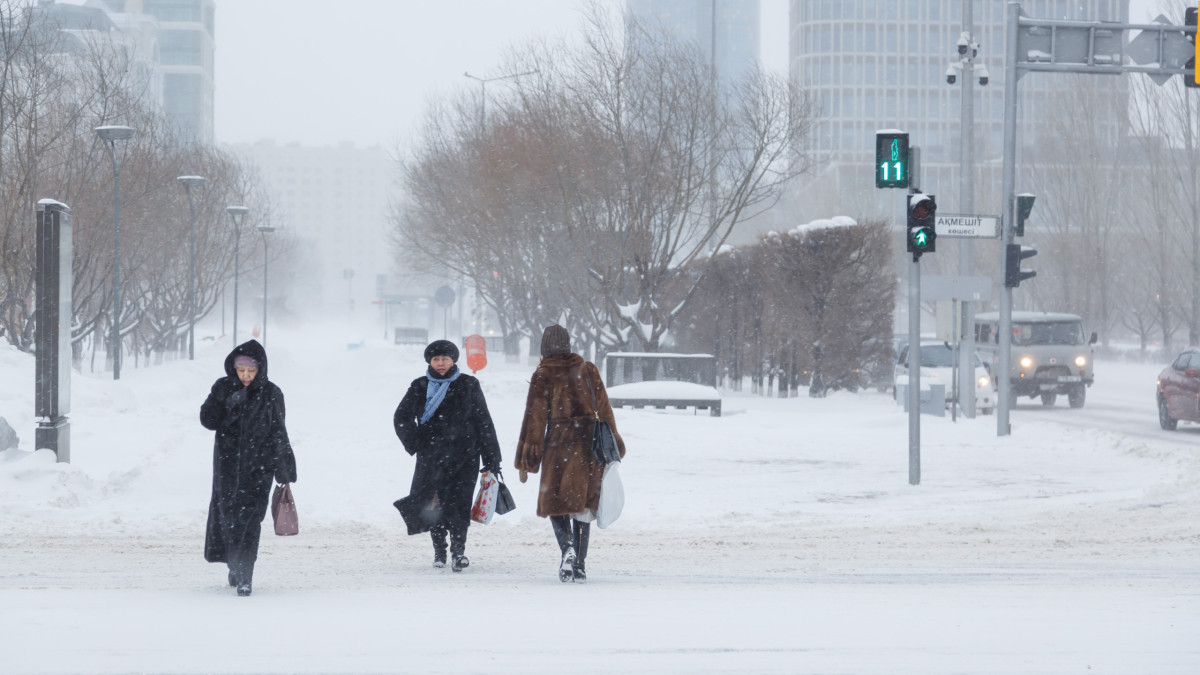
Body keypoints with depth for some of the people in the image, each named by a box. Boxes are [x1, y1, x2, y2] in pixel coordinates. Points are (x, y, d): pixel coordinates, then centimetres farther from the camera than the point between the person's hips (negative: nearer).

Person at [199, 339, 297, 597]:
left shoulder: (271, 394, -1)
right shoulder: (223, 388, 1)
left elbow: (278, 432, 4)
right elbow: (208, 419, -3)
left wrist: (284, 469, 4)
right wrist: (230, 407, -18)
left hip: (259, 465, -2)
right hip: (228, 464, 2)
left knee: (250, 517, -10)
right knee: (228, 515, 7)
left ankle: (244, 576, -11)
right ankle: (235, 565, 28)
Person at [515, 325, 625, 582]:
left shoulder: (542, 377, -2)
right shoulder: (588, 370, 7)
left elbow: (535, 419, -3)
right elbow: (603, 408, 10)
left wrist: (526, 461, 0)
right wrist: (612, 446, 19)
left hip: (559, 446, -3)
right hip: (590, 445, 3)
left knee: (555, 502, 6)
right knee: (583, 505, 10)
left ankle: (567, 548, -20)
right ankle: (579, 564, 6)